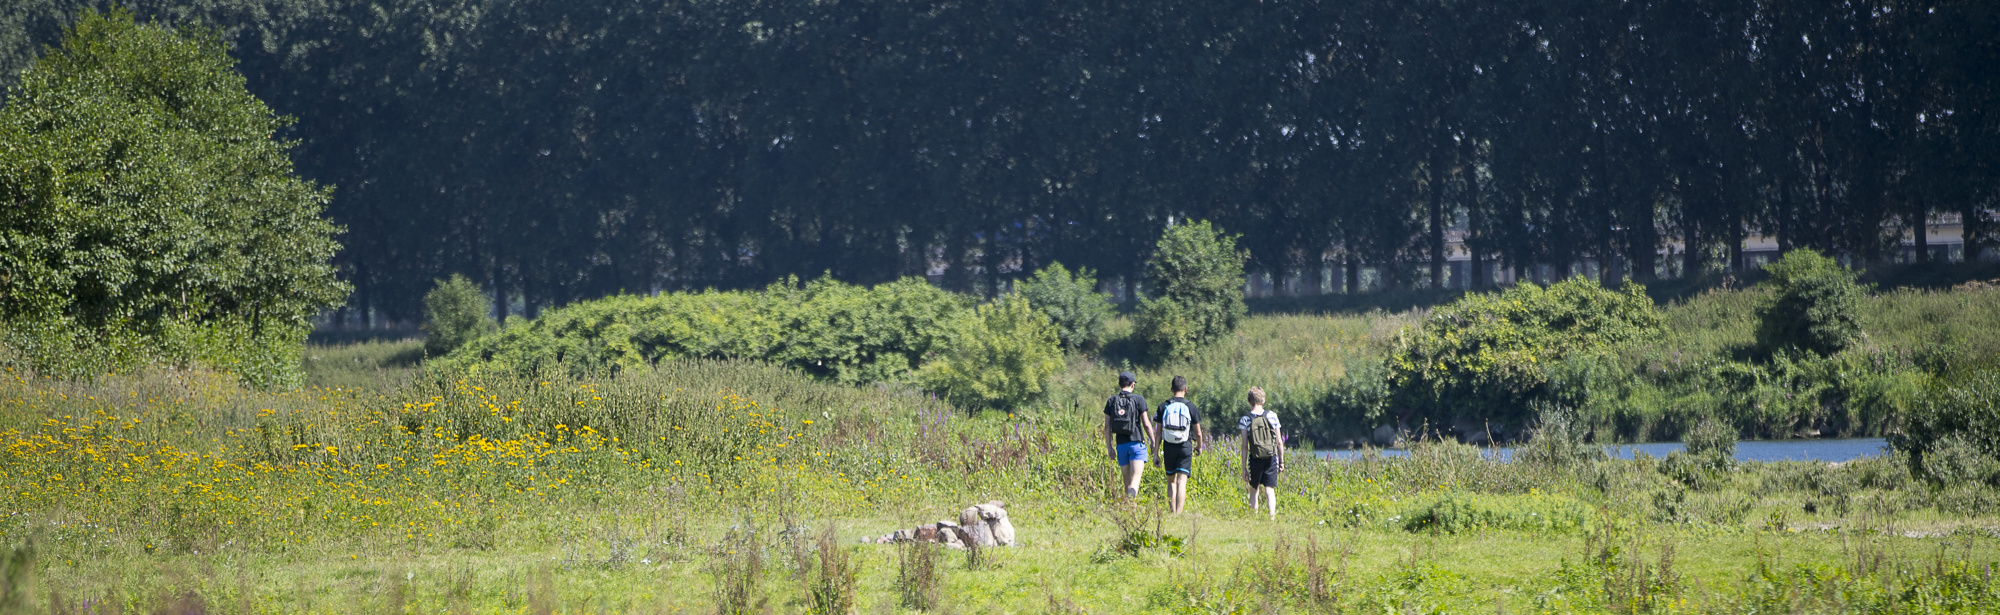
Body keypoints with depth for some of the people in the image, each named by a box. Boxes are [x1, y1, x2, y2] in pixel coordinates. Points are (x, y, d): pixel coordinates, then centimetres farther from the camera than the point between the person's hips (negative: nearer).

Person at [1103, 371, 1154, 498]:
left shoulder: (1111, 401, 6)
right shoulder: (1138, 400, -4)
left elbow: (1107, 427, 5)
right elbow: (1146, 424, -5)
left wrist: (1109, 447, 11)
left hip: (1121, 445, 4)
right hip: (1136, 443, -3)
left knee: (1127, 480, 15)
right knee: (1135, 480, -11)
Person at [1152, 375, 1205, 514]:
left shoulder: (1163, 406, 1)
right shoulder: (1190, 406, -2)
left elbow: (1158, 433, 0)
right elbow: (1198, 433, 2)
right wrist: (1199, 447, 22)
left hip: (1169, 447, 2)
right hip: (1185, 447, -2)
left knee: (1171, 481, 16)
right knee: (1181, 482, -5)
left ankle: (1172, 513, 15)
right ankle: (1179, 514, -15)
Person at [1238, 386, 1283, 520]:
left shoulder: (1245, 420, -5)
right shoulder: (1272, 416, -1)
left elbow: (1245, 446, -5)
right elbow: (1279, 442, 2)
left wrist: (1244, 467, 0)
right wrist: (1281, 461, 13)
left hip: (1255, 459, 0)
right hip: (1271, 458, 0)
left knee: (1254, 490, 16)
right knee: (1270, 490, 0)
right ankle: (1272, 516, -17)